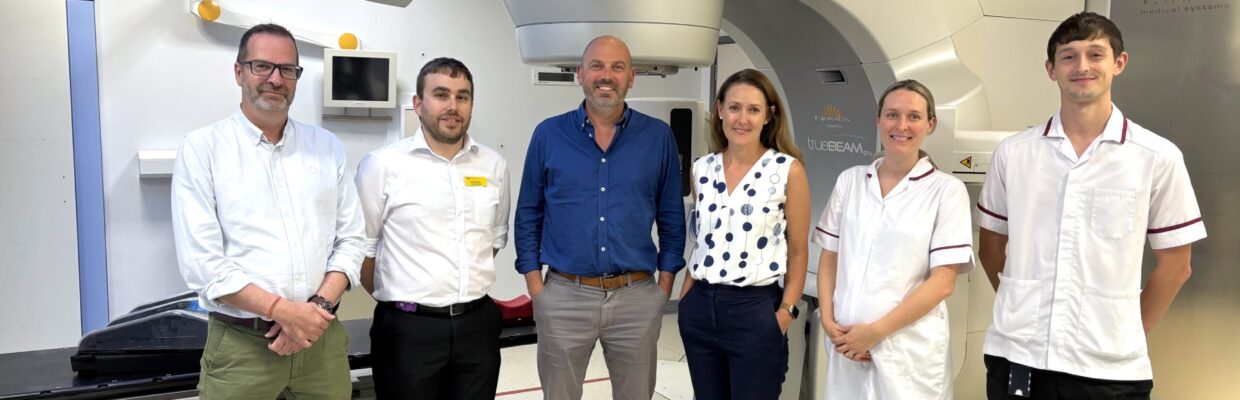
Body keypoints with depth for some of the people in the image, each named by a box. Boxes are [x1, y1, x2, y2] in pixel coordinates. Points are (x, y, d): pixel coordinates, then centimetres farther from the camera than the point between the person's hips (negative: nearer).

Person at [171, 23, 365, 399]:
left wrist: (320, 305, -9)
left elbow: (350, 239, 6)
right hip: (240, 344, -3)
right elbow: (202, 261, -10)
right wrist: (283, 310, -16)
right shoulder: (202, 148, -3)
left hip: (323, 337, 3)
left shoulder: (328, 147, 7)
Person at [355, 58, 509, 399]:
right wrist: (395, 297, 5)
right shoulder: (383, 164, -7)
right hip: (409, 328, -4)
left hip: (478, 324, 4)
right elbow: (361, 246, -2)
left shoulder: (494, 165, 5)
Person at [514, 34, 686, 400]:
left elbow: (672, 217, 6)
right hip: (564, 298, 0)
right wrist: (536, 287, 0)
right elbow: (528, 215, 4)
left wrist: (665, 285, 3)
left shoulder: (658, 137, 0)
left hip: (638, 299, 1)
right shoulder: (548, 134, 0)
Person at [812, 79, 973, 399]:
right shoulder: (849, 181, 7)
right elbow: (829, 258, 9)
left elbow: (943, 282, -8)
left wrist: (876, 331, -13)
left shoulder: (947, 190, -4)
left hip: (910, 352, -3)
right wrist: (828, 321, -4)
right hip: (846, 346, 3)